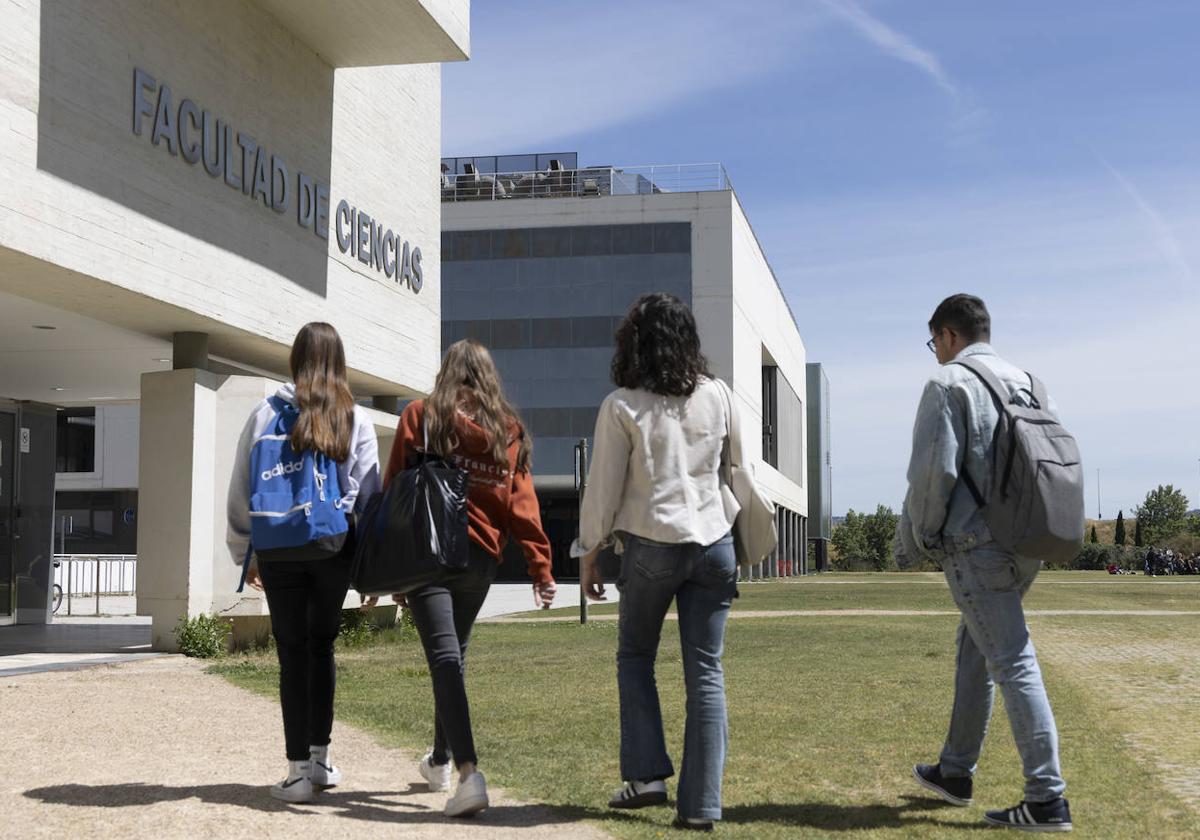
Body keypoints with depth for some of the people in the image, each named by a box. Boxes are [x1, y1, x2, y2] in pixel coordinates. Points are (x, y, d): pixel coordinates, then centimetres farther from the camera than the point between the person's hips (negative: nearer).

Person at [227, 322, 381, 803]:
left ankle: (299, 771, 4)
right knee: (322, 647, 17)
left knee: (292, 655, 5)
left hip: (279, 551, -1)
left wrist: (246, 554, 14)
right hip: (334, 549, 1)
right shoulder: (356, 420, 2)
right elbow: (369, 492, 1)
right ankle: (319, 758, 20)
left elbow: (241, 489, 5)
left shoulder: (266, 414, 2)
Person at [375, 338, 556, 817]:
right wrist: (540, 566, -1)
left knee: (444, 657, -8)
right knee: (454, 655, 20)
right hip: (480, 557, 4)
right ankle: (440, 760, 35)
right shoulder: (509, 429, 6)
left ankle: (469, 773, -23)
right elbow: (522, 501, 0)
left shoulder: (420, 416, 0)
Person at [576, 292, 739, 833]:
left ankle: (647, 774, 10)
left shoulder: (622, 406, -7)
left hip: (651, 544, -2)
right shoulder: (716, 396, 3)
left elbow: (604, 487, -4)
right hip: (713, 542, 3)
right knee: (705, 671, 4)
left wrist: (589, 553, 6)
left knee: (634, 657, 18)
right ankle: (701, 804, 4)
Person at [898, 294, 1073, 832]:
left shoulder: (949, 384, -8)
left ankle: (1047, 800, -7)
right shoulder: (1025, 384, 15)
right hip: (1025, 545, 8)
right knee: (974, 648, 19)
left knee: (1012, 663, -8)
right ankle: (955, 772, 29)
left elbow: (933, 471, -15)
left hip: (975, 545, -8)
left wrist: (914, 540, -2)